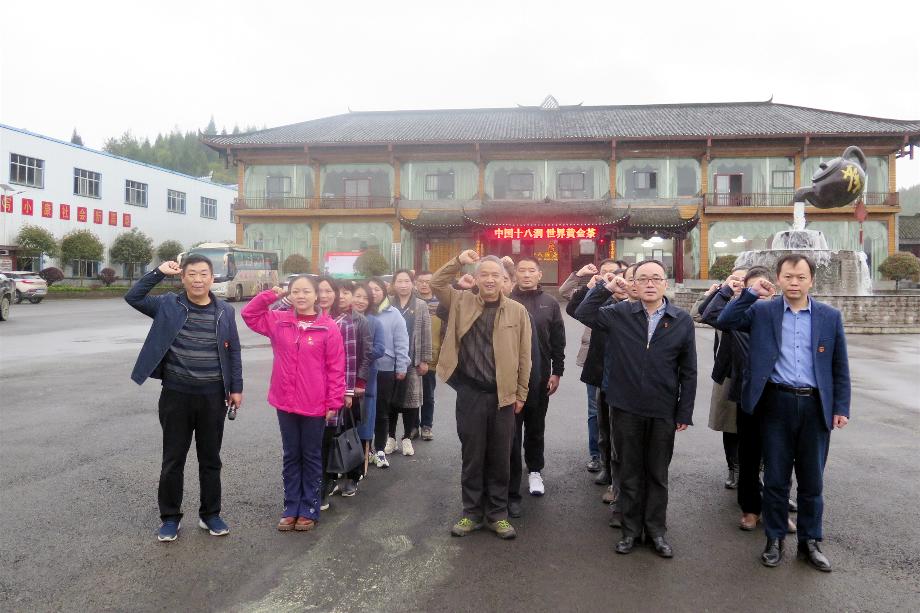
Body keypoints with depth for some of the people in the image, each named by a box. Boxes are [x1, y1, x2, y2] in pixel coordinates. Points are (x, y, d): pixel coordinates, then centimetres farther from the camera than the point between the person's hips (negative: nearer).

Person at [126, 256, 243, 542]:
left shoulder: (225, 311, 2)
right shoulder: (168, 305, 0)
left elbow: (233, 352, 6)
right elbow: (132, 297, -8)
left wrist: (236, 388, 4)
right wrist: (159, 272, -11)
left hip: (213, 396, 1)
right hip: (176, 394, -1)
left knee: (210, 459, 12)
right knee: (173, 459, 8)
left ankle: (210, 514, 27)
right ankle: (170, 517, 24)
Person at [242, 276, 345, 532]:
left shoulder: (328, 327, -9)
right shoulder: (278, 321, 2)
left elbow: (336, 368, -8)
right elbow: (249, 314, 12)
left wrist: (334, 403, -9)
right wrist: (270, 295, -2)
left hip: (315, 405, -3)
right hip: (285, 403, 3)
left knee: (312, 457, 12)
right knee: (291, 456, 15)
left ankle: (309, 510, 24)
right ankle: (291, 508, 28)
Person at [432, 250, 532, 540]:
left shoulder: (517, 310, 1)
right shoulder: (462, 302, 4)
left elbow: (523, 356, 3)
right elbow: (436, 284, -1)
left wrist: (520, 393, 2)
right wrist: (458, 261, -11)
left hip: (503, 395, 0)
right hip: (470, 393, 0)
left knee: (500, 458, 10)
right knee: (472, 456, 10)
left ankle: (498, 514, 25)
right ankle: (472, 512, 25)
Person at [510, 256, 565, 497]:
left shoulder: (550, 303, 3)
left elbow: (558, 342, 4)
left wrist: (557, 372, 0)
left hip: (540, 376, 2)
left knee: (536, 427, 13)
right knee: (511, 427, 7)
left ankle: (535, 471, 26)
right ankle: (510, 471, 20)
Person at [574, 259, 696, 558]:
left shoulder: (682, 320, -2)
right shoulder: (620, 314, -1)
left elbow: (688, 371, 0)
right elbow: (583, 313, -2)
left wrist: (685, 413, -2)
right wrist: (605, 288, -11)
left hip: (663, 411, 0)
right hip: (627, 408, 0)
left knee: (658, 474, 14)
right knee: (630, 472, 13)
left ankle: (656, 530, 29)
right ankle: (631, 528, 27)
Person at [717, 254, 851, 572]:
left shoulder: (830, 317, 4)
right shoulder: (762, 311, 1)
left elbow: (840, 367, 6)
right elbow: (725, 321, -8)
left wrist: (841, 407, 2)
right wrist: (750, 292, -11)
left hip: (816, 406, 1)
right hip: (776, 403, -1)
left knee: (812, 480, 12)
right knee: (775, 478, 9)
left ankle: (810, 541, 29)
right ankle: (774, 539, 24)